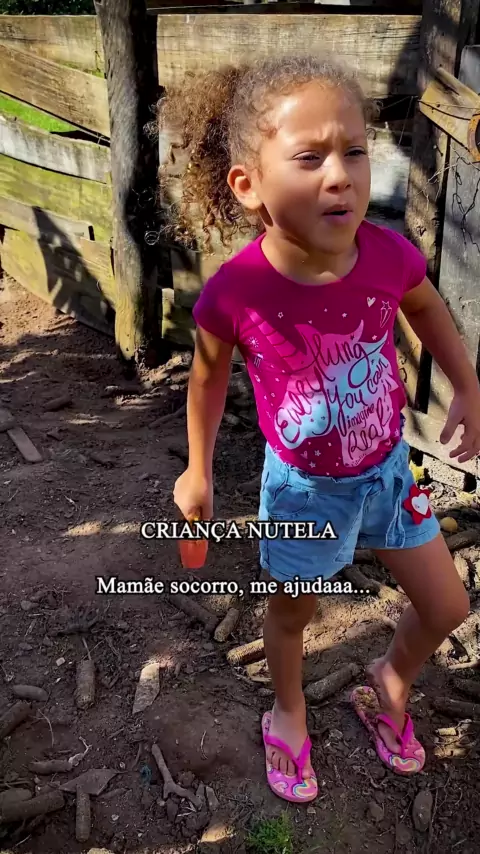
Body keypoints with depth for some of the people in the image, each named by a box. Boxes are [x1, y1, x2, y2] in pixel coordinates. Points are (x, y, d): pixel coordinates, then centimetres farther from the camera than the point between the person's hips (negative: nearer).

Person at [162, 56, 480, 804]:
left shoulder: (388, 254, -23)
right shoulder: (234, 291, -29)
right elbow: (209, 375, -7)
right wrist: (198, 472, 2)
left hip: (386, 466, 3)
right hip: (303, 486, -3)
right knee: (292, 612, 21)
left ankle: (389, 689, 50)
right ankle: (289, 716, 55)